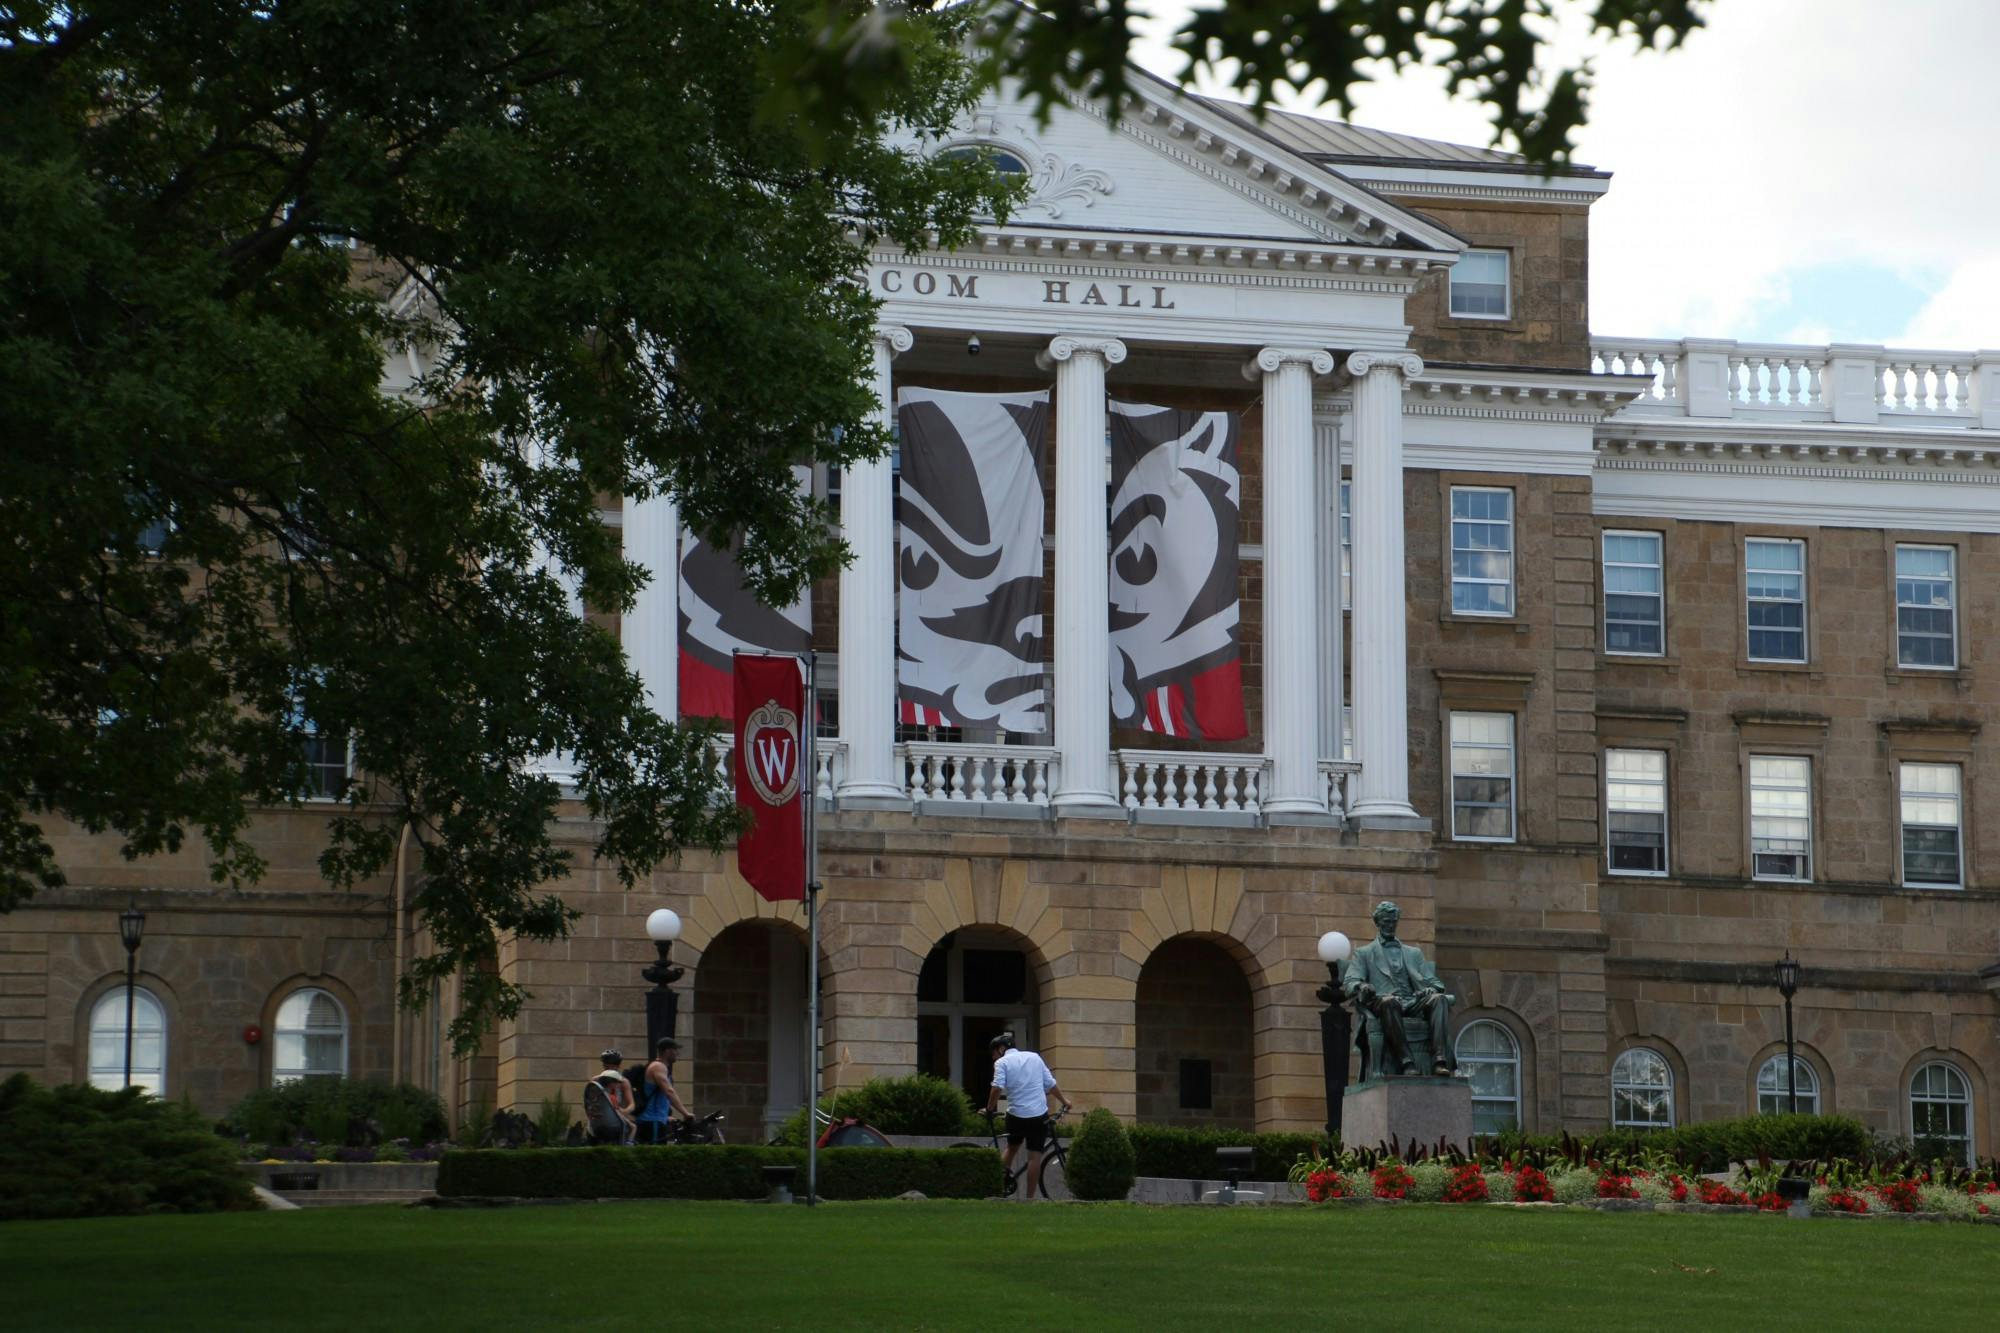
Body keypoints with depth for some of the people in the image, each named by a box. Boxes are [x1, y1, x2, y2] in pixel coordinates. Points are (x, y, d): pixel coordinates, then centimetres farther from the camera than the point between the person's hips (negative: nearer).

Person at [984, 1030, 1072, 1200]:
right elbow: (1050, 1084, 13)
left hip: (1016, 1114, -1)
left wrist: (990, 1108, -5)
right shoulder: (1034, 1057, 12)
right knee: (1035, 1156, 1)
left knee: (1012, 1147, 25)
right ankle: (1030, 1197, -1)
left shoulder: (1002, 1062, 1)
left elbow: (997, 1088, -15)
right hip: (1039, 1115, 1)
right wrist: (1064, 1100, 25)